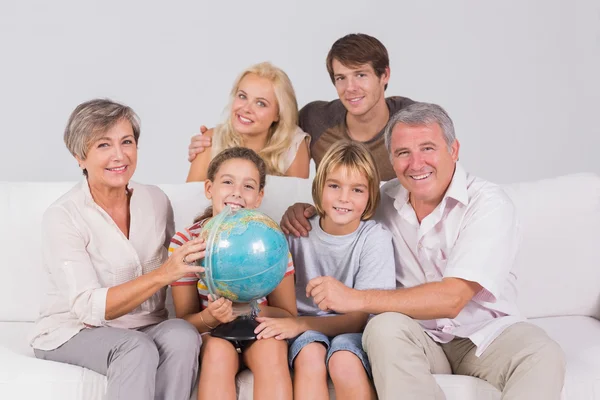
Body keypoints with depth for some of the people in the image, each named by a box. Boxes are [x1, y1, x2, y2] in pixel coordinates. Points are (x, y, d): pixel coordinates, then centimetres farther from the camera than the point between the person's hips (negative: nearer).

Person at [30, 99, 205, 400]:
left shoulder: (156, 201, 2)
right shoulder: (62, 216, -13)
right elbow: (88, 307, -23)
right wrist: (162, 274, -34)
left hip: (145, 328, 4)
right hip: (72, 334, -4)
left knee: (183, 335, -29)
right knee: (138, 349, -34)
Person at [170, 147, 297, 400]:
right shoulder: (185, 242, -10)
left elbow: (288, 315, -6)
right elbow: (185, 320, -5)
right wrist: (211, 317, -28)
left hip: (260, 334, 1)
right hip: (212, 335, 0)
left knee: (272, 348, -31)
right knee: (219, 349, -32)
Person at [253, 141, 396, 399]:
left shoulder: (375, 239, -9)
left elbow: (360, 318, -12)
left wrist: (299, 324, -24)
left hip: (350, 330, -1)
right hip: (306, 329, 1)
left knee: (344, 361, -33)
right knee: (309, 355, -32)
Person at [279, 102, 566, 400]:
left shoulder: (488, 204, -12)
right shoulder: (385, 199, 3)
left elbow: (451, 299, -23)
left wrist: (356, 299, -25)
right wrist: (305, 211, 1)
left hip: (485, 333, -2)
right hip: (419, 337, 3)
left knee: (544, 356, -33)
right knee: (384, 327, -32)